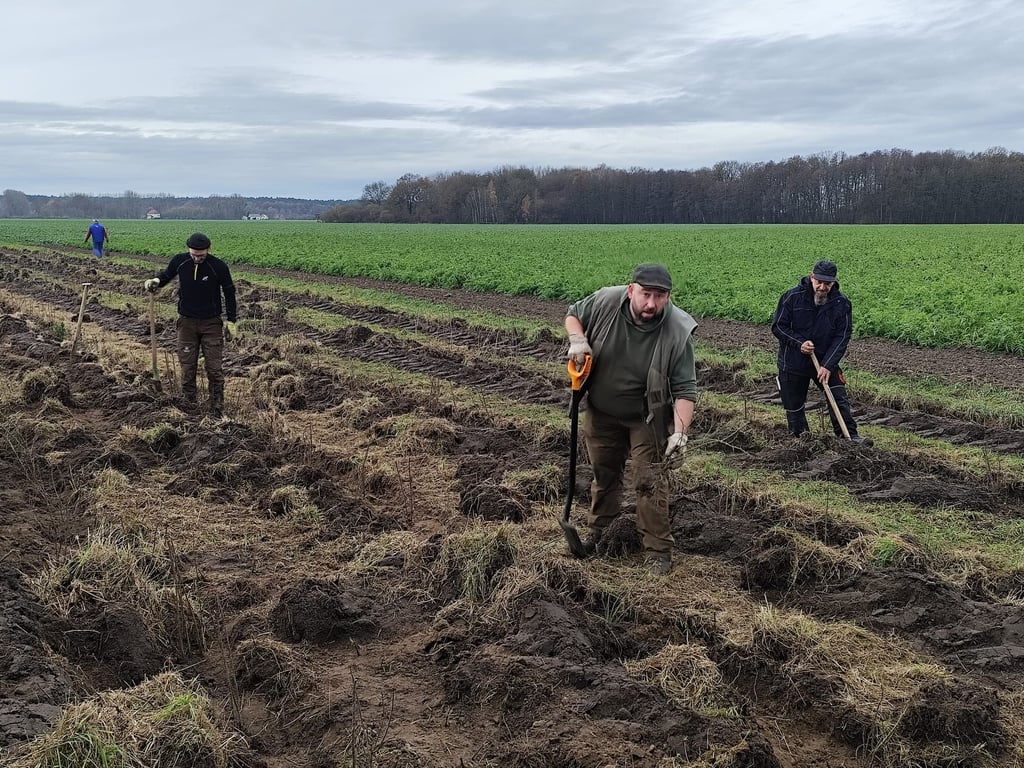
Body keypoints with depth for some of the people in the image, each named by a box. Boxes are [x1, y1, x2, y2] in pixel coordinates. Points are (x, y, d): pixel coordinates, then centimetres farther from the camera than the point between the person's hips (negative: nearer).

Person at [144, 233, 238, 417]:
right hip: (187, 322, 2)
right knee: (187, 367, 6)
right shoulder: (179, 261, -6)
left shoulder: (218, 267, -13)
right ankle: (188, 406, 17)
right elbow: (167, 275, 15)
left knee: (215, 368, -1)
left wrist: (231, 321, -2)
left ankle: (217, 408, 8)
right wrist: (156, 281, -8)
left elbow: (229, 293, -2)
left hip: (211, 323, -2)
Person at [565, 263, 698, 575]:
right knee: (604, 473, 19)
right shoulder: (606, 301, -21)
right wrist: (577, 339, -19)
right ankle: (600, 533, 39)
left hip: (646, 418, -3)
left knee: (650, 481, -5)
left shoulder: (677, 333, -26)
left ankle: (658, 551, 7)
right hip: (601, 412, 3)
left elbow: (685, 389, -22)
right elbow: (573, 315, 1)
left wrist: (680, 431, -34)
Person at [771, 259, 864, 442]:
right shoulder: (793, 296, -13)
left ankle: (849, 436, -1)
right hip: (793, 362, -1)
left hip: (826, 361, 1)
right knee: (794, 406, 8)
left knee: (839, 398, -8)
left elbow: (842, 336, -11)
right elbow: (778, 326, -8)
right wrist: (799, 343, -22)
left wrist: (828, 365, -21)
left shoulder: (842, 303, -10)